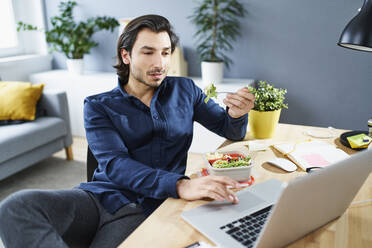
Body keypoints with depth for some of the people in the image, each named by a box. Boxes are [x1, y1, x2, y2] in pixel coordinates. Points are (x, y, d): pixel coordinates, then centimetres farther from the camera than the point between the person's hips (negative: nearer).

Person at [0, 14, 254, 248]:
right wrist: (180, 185, -30)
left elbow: (231, 131, 14)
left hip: (144, 210, -2)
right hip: (100, 196, 2)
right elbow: (115, 165, -12)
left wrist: (236, 114, -13)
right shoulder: (99, 106, 4)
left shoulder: (184, 90, 11)